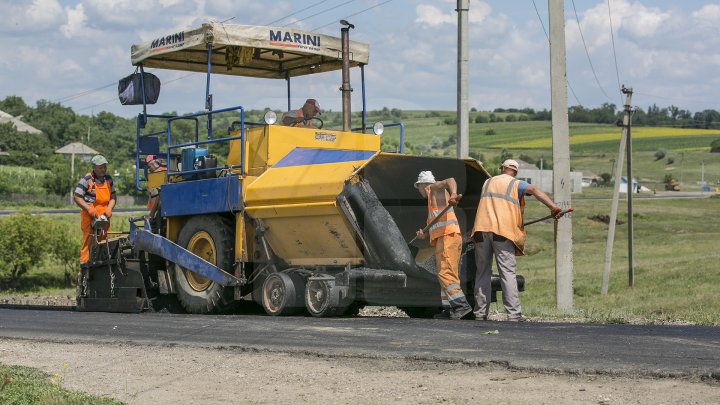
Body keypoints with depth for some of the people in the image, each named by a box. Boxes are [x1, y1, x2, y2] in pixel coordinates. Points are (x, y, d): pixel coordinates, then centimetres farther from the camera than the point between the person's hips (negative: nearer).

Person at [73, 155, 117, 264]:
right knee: (88, 242, -7)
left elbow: (113, 197, 19)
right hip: (90, 218, -6)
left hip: (104, 217, 6)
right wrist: (89, 209, -17)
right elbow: (76, 197, -7)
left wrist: (109, 208, -1)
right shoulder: (87, 179, -6)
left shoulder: (108, 179, 13)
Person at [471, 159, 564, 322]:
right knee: (508, 273, -6)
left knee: (482, 272, 9)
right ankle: (513, 313, -13)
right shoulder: (516, 184, 10)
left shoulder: (487, 182, 25)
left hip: (482, 229, 4)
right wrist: (553, 207, -19)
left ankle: (480, 312, 6)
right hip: (503, 231, -3)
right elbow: (535, 191, -9)